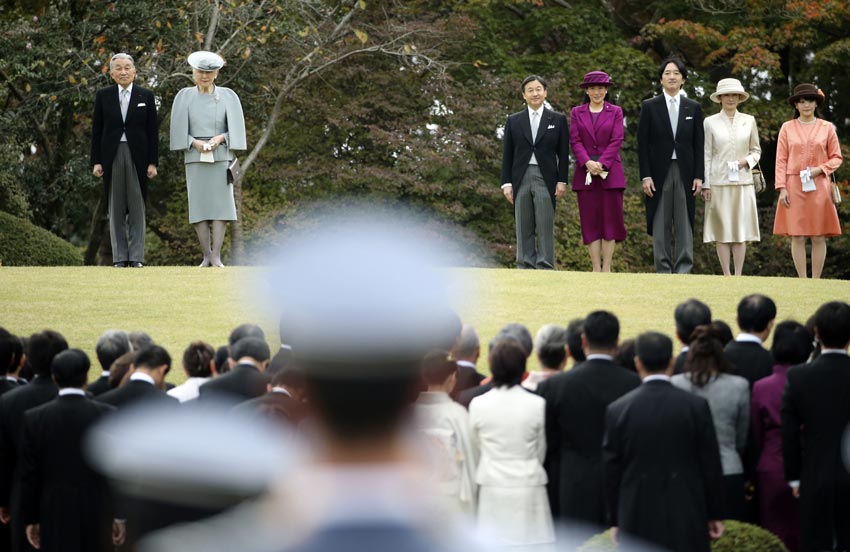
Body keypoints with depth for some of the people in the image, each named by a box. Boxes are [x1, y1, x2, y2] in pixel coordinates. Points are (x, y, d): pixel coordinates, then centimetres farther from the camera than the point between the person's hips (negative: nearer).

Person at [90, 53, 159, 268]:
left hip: (137, 156, -1)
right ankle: (119, 257, 6)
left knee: (137, 207, -1)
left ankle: (136, 257, 2)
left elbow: (153, 131, 4)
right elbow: (97, 130, 6)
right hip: (112, 155, 1)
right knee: (116, 208, 3)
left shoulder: (146, 96, 6)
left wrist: (153, 162, -2)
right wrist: (96, 161, -1)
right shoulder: (103, 96, 7)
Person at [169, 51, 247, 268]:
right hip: (195, 158, 1)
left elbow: (236, 129, 2)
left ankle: (216, 256, -12)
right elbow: (178, 131, 1)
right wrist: (195, 143, -16)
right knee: (199, 205, -3)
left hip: (221, 156, -1)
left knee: (220, 204, -9)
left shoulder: (228, 96, 3)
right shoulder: (184, 97, 4)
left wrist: (220, 138, -17)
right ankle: (206, 256, -1)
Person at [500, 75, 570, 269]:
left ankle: (545, 268, -5)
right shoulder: (513, 121, 11)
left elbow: (563, 154, 5)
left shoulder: (558, 120, 7)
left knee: (545, 227, -6)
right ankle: (525, 267, 4)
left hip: (546, 179, -2)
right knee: (524, 229, 2)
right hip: (521, 179, 2)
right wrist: (506, 183, 2)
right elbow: (507, 155, 9)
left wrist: (562, 181, -2)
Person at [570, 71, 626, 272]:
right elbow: (575, 141, 2)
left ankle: (606, 269, -1)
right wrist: (588, 162, -14)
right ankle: (596, 268, 1)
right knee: (590, 221, -1)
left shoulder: (615, 112, 8)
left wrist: (601, 164, -13)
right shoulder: (577, 112, 11)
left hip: (610, 172, -1)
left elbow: (616, 141, -1)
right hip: (585, 173, 1)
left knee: (610, 219, -3)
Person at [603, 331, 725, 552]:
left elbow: (611, 471, 2)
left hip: (637, 519, 0)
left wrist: (616, 520, 12)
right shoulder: (696, 406, -5)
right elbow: (711, 465, -1)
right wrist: (714, 515, 9)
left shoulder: (618, 410, -4)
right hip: (686, 516, 0)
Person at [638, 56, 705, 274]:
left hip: (685, 172, 1)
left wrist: (699, 176, 0)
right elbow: (642, 144, 1)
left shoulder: (693, 108, 10)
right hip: (659, 172, -1)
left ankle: (684, 269, 2)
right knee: (660, 224, -1)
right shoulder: (649, 107, 4)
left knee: (684, 223, 0)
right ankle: (663, 270, 1)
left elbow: (699, 145, 8)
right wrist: (645, 176, -7)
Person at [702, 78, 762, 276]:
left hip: (742, 182, 1)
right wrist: (705, 185, -2)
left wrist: (747, 160, -7)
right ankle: (727, 276, 2)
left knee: (741, 230, 0)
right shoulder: (710, 122, 3)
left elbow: (756, 150, 15)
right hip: (719, 183, -1)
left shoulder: (749, 121, 8)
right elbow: (706, 155, 3)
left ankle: (738, 275, 3)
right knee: (722, 231, -2)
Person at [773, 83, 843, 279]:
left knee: (819, 237, -1)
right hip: (794, 187, 0)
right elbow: (781, 160, 4)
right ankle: (802, 281, 2)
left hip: (819, 187, 0)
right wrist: (782, 188, -5)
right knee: (797, 237, -2)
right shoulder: (787, 127, 6)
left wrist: (820, 169, -10)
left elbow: (836, 158, 9)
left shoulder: (827, 127, 7)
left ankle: (816, 281, 4)